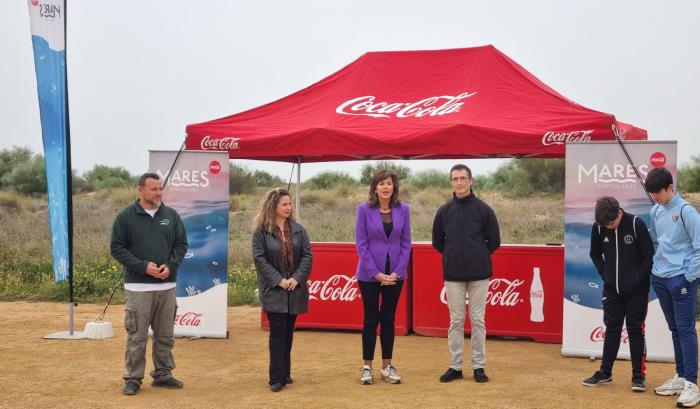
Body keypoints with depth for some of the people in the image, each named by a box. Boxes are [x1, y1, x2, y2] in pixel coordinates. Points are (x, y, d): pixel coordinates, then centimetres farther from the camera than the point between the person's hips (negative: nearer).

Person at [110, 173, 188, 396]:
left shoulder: (171, 215, 6)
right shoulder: (125, 216, -3)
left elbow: (181, 243, 10)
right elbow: (116, 247, -4)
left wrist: (170, 265, -8)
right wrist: (143, 266, -14)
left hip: (167, 285, 4)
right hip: (138, 287, -4)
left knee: (165, 335, 11)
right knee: (136, 336, 0)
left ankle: (163, 373, 24)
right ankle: (133, 378, 11)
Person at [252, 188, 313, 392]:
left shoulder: (298, 229, 6)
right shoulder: (261, 232, -4)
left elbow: (307, 254, 1)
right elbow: (260, 259, -9)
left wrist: (297, 278, -12)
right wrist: (279, 280, -16)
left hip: (295, 289, 4)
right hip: (274, 291, -4)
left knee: (288, 331, 11)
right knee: (278, 331, -7)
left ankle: (285, 373, 21)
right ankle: (277, 378, -3)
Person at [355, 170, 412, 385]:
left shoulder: (402, 210, 1)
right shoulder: (364, 210, -5)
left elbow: (406, 243, 2)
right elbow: (361, 244, -7)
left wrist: (397, 272, -7)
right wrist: (376, 273, -12)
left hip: (395, 274, 2)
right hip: (370, 274, -2)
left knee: (388, 319, 9)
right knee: (371, 319, 4)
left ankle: (387, 366, 17)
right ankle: (367, 367, 13)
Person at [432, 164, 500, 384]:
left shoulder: (483, 209, -2)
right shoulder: (444, 211, 4)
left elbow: (494, 241, 4)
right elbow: (437, 241, 14)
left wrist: (478, 257, 7)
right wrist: (454, 256, 9)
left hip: (478, 274, -2)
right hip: (453, 275, 2)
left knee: (478, 320, 4)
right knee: (456, 321, 6)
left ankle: (479, 366, 12)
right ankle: (455, 366, 13)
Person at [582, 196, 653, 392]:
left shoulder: (636, 224, -16)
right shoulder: (598, 227, -6)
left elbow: (649, 255, -10)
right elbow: (595, 253, 11)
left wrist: (638, 280, -12)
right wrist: (604, 273, 0)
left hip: (636, 290, -3)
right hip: (611, 289, 3)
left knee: (635, 330, 1)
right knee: (611, 329, 10)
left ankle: (639, 375, 10)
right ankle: (605, 372, 19)